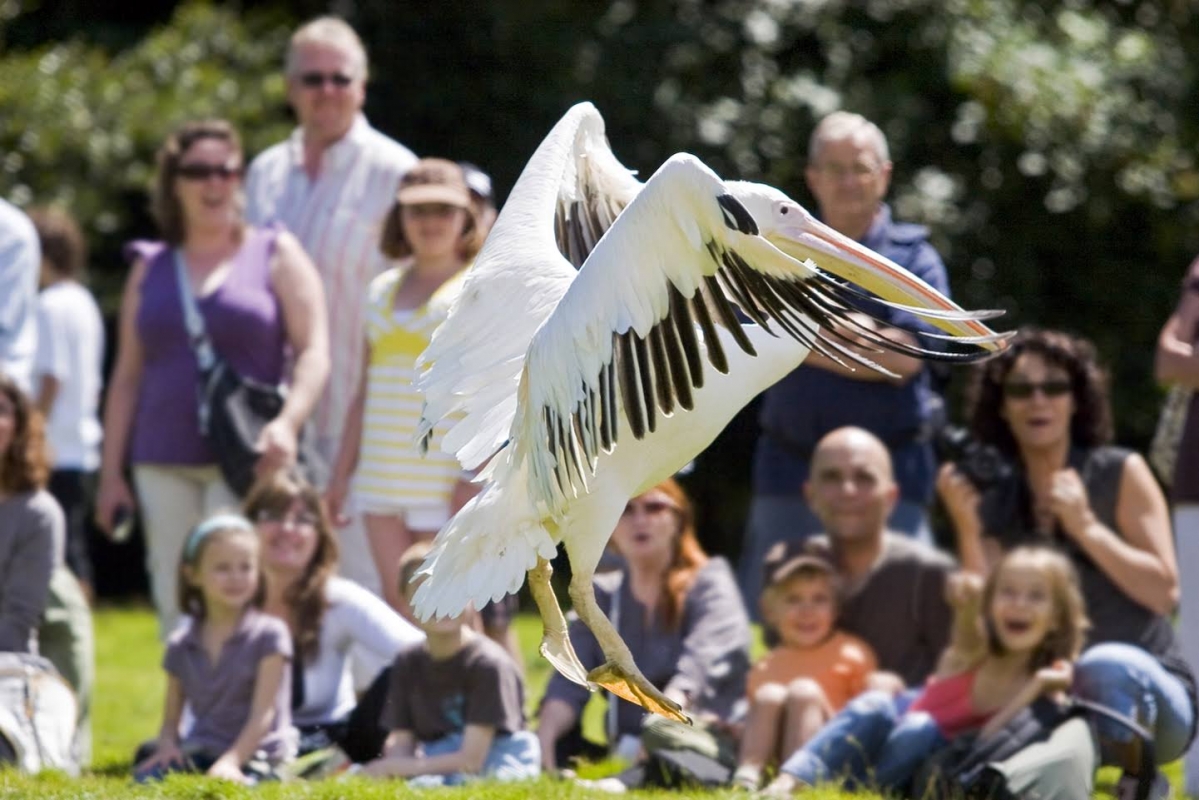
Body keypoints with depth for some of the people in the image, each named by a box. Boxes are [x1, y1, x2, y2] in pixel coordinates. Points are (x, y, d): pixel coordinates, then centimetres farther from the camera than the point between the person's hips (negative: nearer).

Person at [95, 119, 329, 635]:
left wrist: (288, 423, -19)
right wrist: (111, 471, 12)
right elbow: (127, 376, 17)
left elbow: (313, 352, -2)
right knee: (176, 606, 1)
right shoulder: (151, 268, 16)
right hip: (164, 466, 4)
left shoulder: (275, 255, 6)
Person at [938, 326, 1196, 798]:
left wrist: (1085, 527, -16)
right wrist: (966, 528, -14)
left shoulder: (1121, 474, 0)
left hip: (1148, 693, -2)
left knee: (1103, 667, -38)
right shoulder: (995, 504, 7)